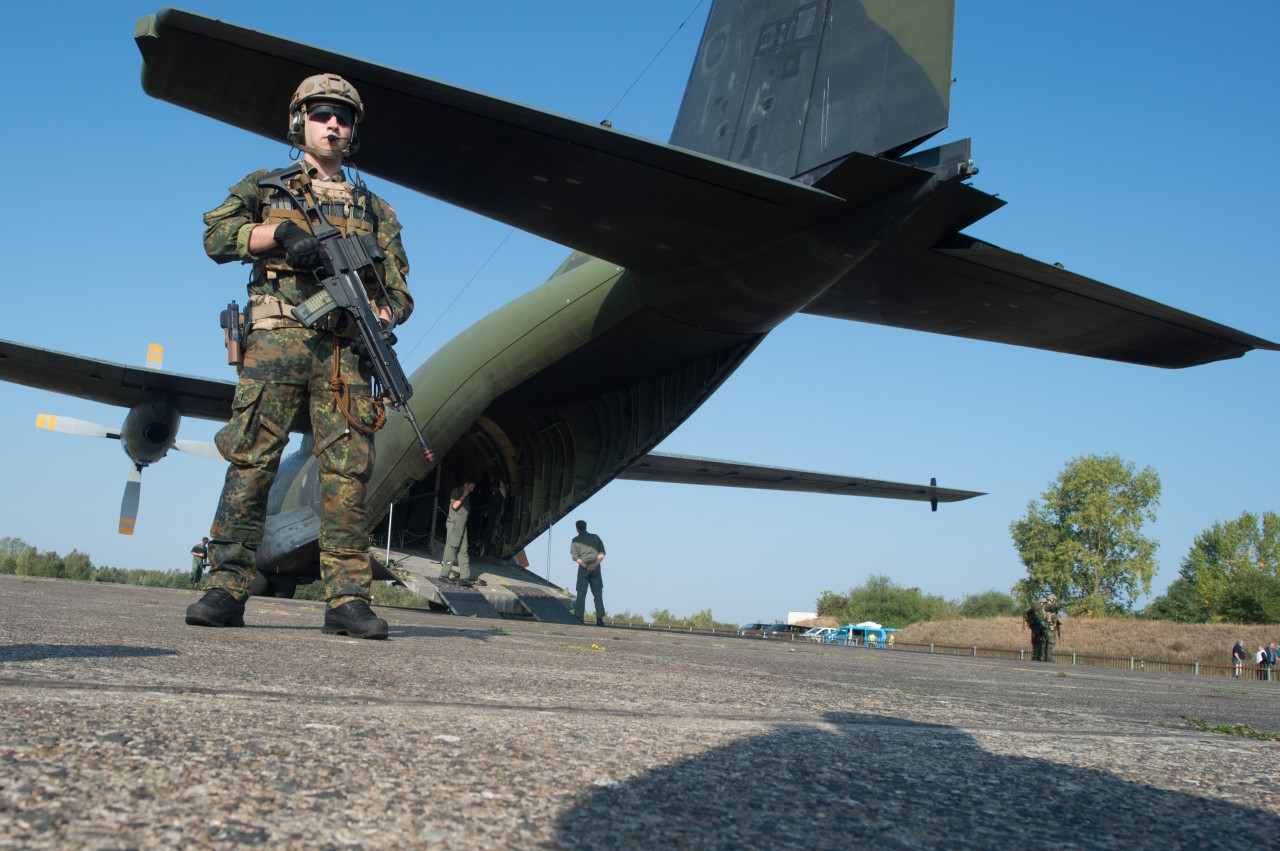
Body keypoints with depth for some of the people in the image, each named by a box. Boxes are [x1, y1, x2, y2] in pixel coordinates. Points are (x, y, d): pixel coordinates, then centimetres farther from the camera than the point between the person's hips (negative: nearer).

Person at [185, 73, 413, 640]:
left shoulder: (374, 208, 23)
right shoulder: (265, 185, 20)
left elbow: (399, 290, 17)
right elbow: (217, 235, 4)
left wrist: (383, 315, -5)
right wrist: (280, 231, -11)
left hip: (345, 349, 2)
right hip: (276, 338, -1)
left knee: (347, 470, -6)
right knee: (252, 461, -9)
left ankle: (347, 599, -5)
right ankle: (226, 589, -7)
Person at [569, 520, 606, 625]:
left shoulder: (576, 540, 2)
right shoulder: (595, 537, 9)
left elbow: (575, 557, -8)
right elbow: (602, 553, 1)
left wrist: (586, 566, -12)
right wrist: (595, 564, -8)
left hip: (583, 568, -2)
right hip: (596, 568, 2)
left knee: (581, 594, 3)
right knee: (598, 594, 5)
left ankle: (578, 618, -1)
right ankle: (600, 619, -1)